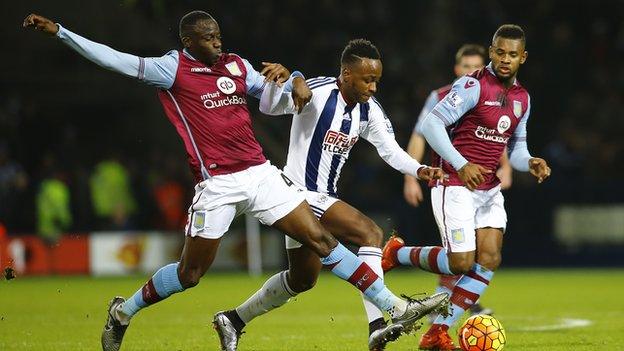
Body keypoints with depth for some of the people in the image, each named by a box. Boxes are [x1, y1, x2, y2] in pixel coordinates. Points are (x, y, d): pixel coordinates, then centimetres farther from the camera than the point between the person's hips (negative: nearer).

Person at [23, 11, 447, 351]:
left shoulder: (237, 65, 11)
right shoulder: (172, 69, -4)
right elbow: (114, 59, -8)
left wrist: (297, 83, 0)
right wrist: (58, 31, -13)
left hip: (260, 173, 4)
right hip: (217, 184, -4)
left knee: (320, 238, -1)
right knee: (190, 273, 3)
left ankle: (395, 307, -1)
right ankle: (123, 312, 28)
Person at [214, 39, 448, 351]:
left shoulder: (368, 109, 4)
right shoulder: (317, 93, -17)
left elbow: (389, 149, 3)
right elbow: (269, 107, -21)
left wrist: (419, 170, -14)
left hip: (324, 199, 9)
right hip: (301, 194, -9)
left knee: (302, 279, 19)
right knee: (370, 233, -25)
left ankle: (234, 319, 35)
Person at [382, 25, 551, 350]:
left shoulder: (522, 98, 10)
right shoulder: (474, 85, -14)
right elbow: (432, 123, -18)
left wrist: (529, 163, -5)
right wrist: (461, 165, -26)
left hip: (489, 189, 7)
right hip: (455, 186, -7)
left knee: (489, 259, -7)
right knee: (462, 262, -12)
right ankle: (398, 254, 15)